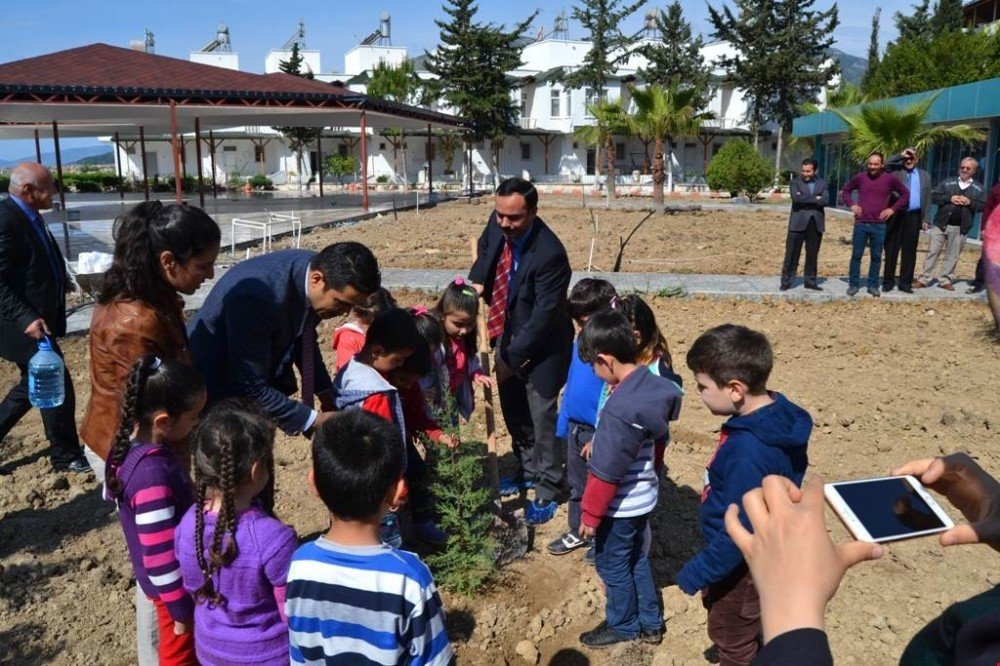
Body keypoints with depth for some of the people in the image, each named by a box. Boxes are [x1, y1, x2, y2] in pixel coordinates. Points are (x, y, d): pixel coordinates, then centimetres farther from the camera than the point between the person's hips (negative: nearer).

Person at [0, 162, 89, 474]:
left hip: (36, 319, 10)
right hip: (27, 325, -10)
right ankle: (67, 457, 16)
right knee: (58, 387, 1)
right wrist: (26, 319, -30)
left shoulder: (27, 216, 8)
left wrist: (58, 280, 12)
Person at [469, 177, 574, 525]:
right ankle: (528, 470, 43)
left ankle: (547, 492, 21)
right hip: (507, 336, 8)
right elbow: (484, 248, 14)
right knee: (513, 412, 21)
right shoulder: (497, 225, -10)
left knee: (541, 419, 2)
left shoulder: (550, 254, -31)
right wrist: (476, 280, -5)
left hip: (540, 346, -7)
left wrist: (512, 358, -23)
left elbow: (544, 316, -27)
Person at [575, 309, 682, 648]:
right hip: (645, 496, 8)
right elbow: (660, 439, 7)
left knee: (612, 565, 15)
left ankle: (623, 625, 36)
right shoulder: (654, 386, -7)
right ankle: (651, 623, 40)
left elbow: (606, 472, -25)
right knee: (636, 558, 25)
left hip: (620, 506, -8)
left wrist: (590, 515, -13)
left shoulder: (618, 409, -33)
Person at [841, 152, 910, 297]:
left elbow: (905, 194, 10)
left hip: (879, 225, 0)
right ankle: (853, 284, 10)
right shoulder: (860, 177, 2)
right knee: (856, 255, 2)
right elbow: (846, 190, 17)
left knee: (876, 257, 5)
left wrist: (893, 209, 1)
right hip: (861, 224, 0)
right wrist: (852, 205, 3)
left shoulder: (890, 179, 1)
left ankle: (873, 285, 14)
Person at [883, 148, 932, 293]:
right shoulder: (896, 170, 8)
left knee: (909, 251, 4)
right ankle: (888, 281, 7)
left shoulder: (924, 176, 14)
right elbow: (886, 165, -14)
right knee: (891, 249, 0)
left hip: (914, 217, 2)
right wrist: (901, 155, -12)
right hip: (896, 215, -2)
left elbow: (927, 199, 12)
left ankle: (905, 283, 9)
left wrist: (926, 219, 5)